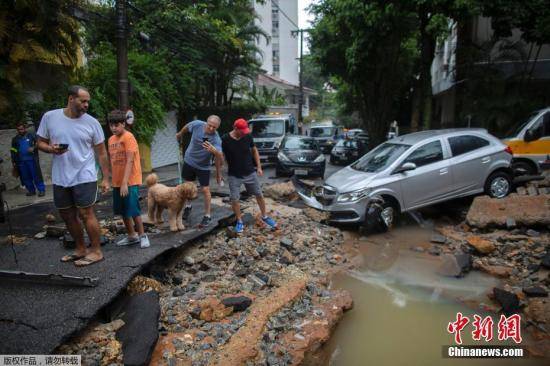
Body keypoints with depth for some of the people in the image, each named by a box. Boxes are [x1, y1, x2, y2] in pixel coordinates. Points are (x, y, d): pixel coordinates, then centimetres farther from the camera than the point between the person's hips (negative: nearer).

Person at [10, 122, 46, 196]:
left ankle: (41, 190, -4)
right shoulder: (15, 139, 15)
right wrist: (13, 162, 13)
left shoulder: (31, 135, 4)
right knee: (26, 177, 7)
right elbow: (13, 151, 18)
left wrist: (33, 148, -17)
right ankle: (31, 190, 16)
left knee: (37, 175, -6)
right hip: (21, 162, 4)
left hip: (32, 160, -4)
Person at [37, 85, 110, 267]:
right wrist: (51, 149, -16)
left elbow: (101, 152, 0)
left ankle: (96, 251, 8)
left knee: (86, 214, -4)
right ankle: (80, 249, 29)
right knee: (68, 216, 13)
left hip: (84, 177, -4)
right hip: (60, 179, 4)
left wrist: (106, 178, -2)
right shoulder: (49, 117, 0)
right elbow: (41, 143, 8)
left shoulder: (92, 122, -4)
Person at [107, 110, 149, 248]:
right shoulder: (111, 139, 10)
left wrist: (125, 183, -24)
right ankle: (131, 236, 27)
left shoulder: (128, 137, -12)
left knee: (133, 210, -4)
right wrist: (112, 180, 10)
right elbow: (112, 161, 14)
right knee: (123, 211, 13)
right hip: (117, 182, 7)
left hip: (130, 181, -7)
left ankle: (142, 236, 12)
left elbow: (130, 161, -19)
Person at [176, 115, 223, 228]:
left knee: (205, 190, -6)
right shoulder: (197, 124, -22)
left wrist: (214, 151, -64)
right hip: (189, 161, 3)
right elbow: (187, 127, 3)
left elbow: (220, 157, -44)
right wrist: (180, 134, 20)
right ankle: (188, 206, 42)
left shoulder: (216, 139, -30)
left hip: (203, 167, -3)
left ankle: (207, 216, 9)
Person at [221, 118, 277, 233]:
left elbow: (254, 151, 6)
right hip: (234, 175, -2)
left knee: (259, 195, 11)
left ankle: (264, 217, 30)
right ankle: (239, 221, 22)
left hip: (250, 172, 2)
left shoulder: (247, 136, -8)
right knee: (234, 199, 1)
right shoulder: (225, 140, -15)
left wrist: (258, 167, 4)